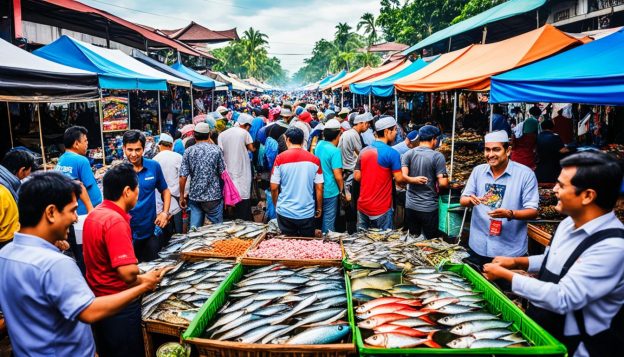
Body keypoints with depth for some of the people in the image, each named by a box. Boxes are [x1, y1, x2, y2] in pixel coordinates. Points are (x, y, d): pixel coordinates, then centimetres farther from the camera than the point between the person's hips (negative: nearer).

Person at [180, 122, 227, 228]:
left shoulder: (188, 151, -1)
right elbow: (222, 173, -1)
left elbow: (183, 177, -5)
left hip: (194, 196, 2)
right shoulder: (216, 150, -5)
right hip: (214, 196, -2)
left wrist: (182, 196, 7)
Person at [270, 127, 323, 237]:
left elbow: (274, 188, -4)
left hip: (285, 212, 0)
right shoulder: (314, 160, -4)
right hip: (307, 213, 1)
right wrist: (319, 209, 11)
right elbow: (319, 188, -2)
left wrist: (276, 205, 11)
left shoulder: (280, 158, -7)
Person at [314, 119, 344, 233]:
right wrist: (341, 189, -3)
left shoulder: (319, 145, 1)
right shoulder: (335, 151, -20)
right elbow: (338, 176, -20)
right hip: (330, 192, -7)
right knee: (329, 221, 6)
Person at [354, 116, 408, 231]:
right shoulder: (392, 153, -14)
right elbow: (399, 179, -13)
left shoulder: (364, 151, 4)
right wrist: (408, 179, 8)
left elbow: (357, 177, 6)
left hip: (363, 205, 6)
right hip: (381, 208, -6)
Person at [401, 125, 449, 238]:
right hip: (429, 208, -4)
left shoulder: (408, 154, -1)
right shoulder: (437, 156, -11)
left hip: (410, 206, 4)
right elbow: (443, 183, -14)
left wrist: (414, 180, 6)